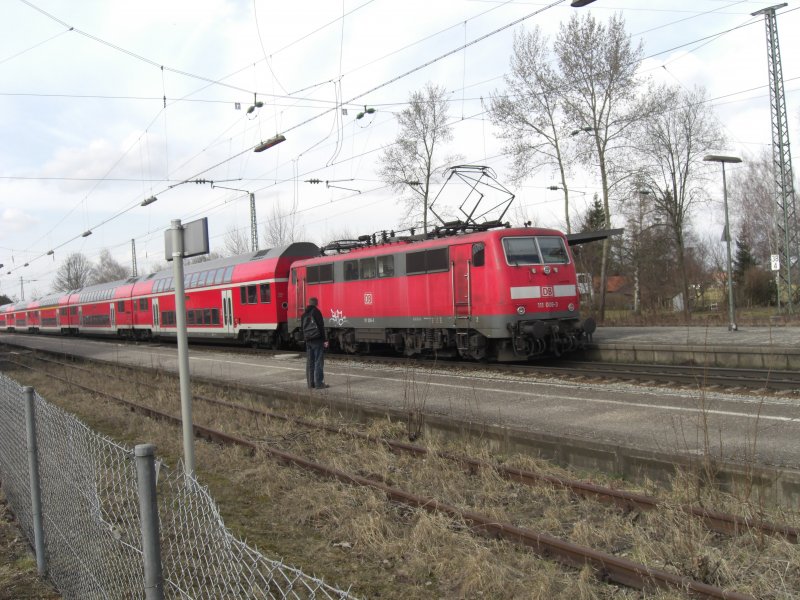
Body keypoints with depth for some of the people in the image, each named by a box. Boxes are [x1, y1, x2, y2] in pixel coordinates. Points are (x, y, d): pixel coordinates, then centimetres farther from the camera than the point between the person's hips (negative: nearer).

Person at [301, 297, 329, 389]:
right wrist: (324, 340, -11)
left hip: (308, 341, 7)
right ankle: (319, 383, -8)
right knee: (319, 361, -5)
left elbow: (302, 328, 15)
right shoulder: (316, 312, -7)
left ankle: (311, 383, 11)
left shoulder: (304, 314, 13)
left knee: (310, 362, 9)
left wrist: (306, 338, 16)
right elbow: (321, 326, -13)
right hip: (317, 340, -7)